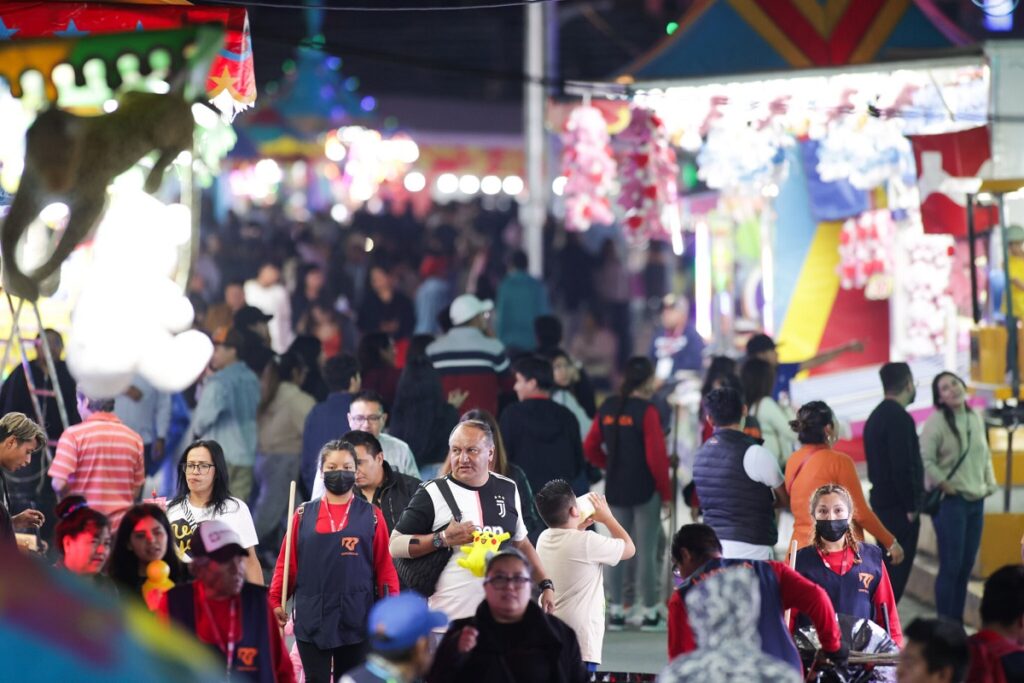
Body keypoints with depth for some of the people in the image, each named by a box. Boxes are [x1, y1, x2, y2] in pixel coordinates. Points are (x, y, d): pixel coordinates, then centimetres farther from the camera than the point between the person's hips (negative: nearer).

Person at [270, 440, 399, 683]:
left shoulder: (371, 516, 4)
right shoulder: (304, 515, 5)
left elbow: (384, 566, 2)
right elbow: (287, 563, 4)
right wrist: (275, 601, -7)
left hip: (356, 619, 0)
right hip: (312, 619, 0)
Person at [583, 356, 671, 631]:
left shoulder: (608, 408, 4)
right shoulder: (646, 410, -13)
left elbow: (590, 447, 7)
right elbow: (656, 455, -15)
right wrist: (666, 493, -7)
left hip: (615, 489, 5)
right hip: (645, 489, -5)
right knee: (647, 551, 1)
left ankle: (615, 612, 12)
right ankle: (650, 613, 5)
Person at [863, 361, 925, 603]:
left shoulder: (876, 416, 13)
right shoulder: (900, 418, -17)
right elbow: (903, 467, -23)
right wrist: (911, 507, -14)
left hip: (882, 503, 10)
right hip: (899, 509, -10)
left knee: (886, 571, 15)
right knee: (897, 573, -6)